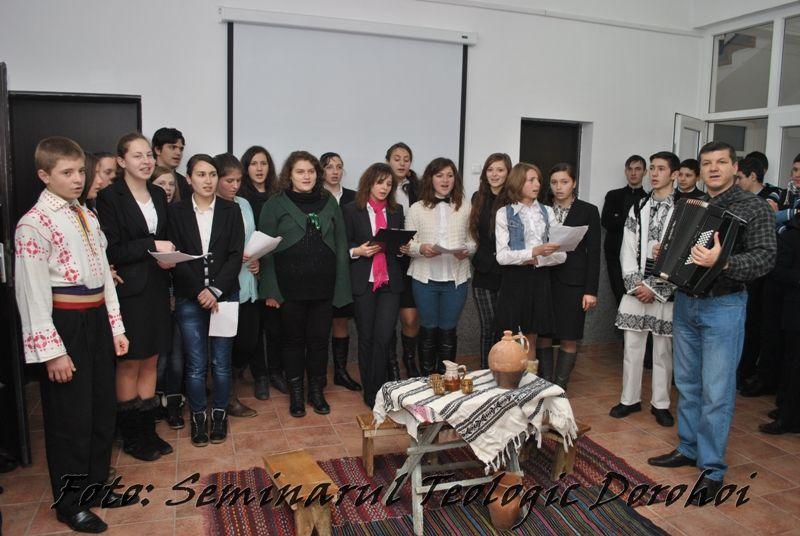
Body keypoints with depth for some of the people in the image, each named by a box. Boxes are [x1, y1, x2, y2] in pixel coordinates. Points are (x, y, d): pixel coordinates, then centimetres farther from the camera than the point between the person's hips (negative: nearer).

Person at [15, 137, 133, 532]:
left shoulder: (88, 217, 11)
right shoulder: (34, 225, -12)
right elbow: (32, 293, -15)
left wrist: (115, 326, 11)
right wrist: (52, 351, -17)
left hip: (97, 320, 7)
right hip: (64, 324, -7)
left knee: (102, 407, 17)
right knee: (70, 415, 5)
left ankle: (95, 483, 37)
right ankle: (69, 504, 23)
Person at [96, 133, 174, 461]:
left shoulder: (158, 195, 10)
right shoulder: (110, 197, -9)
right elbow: (110, 251, -14)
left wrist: (168, 257, -3)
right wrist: (151, 246, -19)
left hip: (156, 289, 6)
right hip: (128, 290, -6)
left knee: (151, 361, 12)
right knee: (129, 364, 5)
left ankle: (148, 430, 25)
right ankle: (131, 437, 20)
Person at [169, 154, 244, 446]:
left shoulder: (231, 210, 3)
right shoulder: (177, 212, 2)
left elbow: (236, 255, -2)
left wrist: (216, 290, -12)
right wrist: (199, 292, -12)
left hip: (225, 296, 1)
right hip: (189, 299, 0)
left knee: (221, 362, 7)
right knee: (196, 364, 4)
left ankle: (219, 414, 25)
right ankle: (198, 417, 22)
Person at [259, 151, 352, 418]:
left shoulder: (329, 202, 8)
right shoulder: (276, 204, 1)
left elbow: (340, 245, 6)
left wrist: (341, 286, 0)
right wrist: (270, 289, -10)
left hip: (323, 286, 2)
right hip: (290, 286, -2)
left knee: (319, 339, 10)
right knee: (293, 339, 9)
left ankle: (316, 391, 26)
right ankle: (296, 394, 24)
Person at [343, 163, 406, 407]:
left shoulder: (396, 210, 12)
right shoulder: (352, 210, 3)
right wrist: (358, 251, -15)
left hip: (390, 282, 2)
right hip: (364, 282, -2)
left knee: (383, 338, -7)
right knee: (366, 338, 7)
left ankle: (378, 391, 4)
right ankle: (369, 391, 20)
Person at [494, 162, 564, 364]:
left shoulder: (547, 212, 9)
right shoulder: (504, 213, 0)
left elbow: (561, 254, 2)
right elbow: (502, 255, -11)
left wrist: (536, 260, -13)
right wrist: (534, 251, -22)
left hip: (539, 279, 3)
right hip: (514, 280, -3)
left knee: (531, 340, 10)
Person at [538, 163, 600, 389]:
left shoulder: (588, 211, 2)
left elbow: (593, 252, -2)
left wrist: (591, 290, -7)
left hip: (572, 282, -2)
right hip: (544, 279, 2)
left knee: (569, 338, 2)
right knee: (543, 335, 4)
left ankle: (559, 388, 13)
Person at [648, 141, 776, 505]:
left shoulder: (753, 208, -6)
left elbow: (765, 258, -16)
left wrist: (721, 263, -31)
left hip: (724, 307, -5)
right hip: (686, 301, 6)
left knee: (716, 391, -2)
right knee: (687, 383, 14)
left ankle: (712, 469, 10)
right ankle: (689, 449, 29)